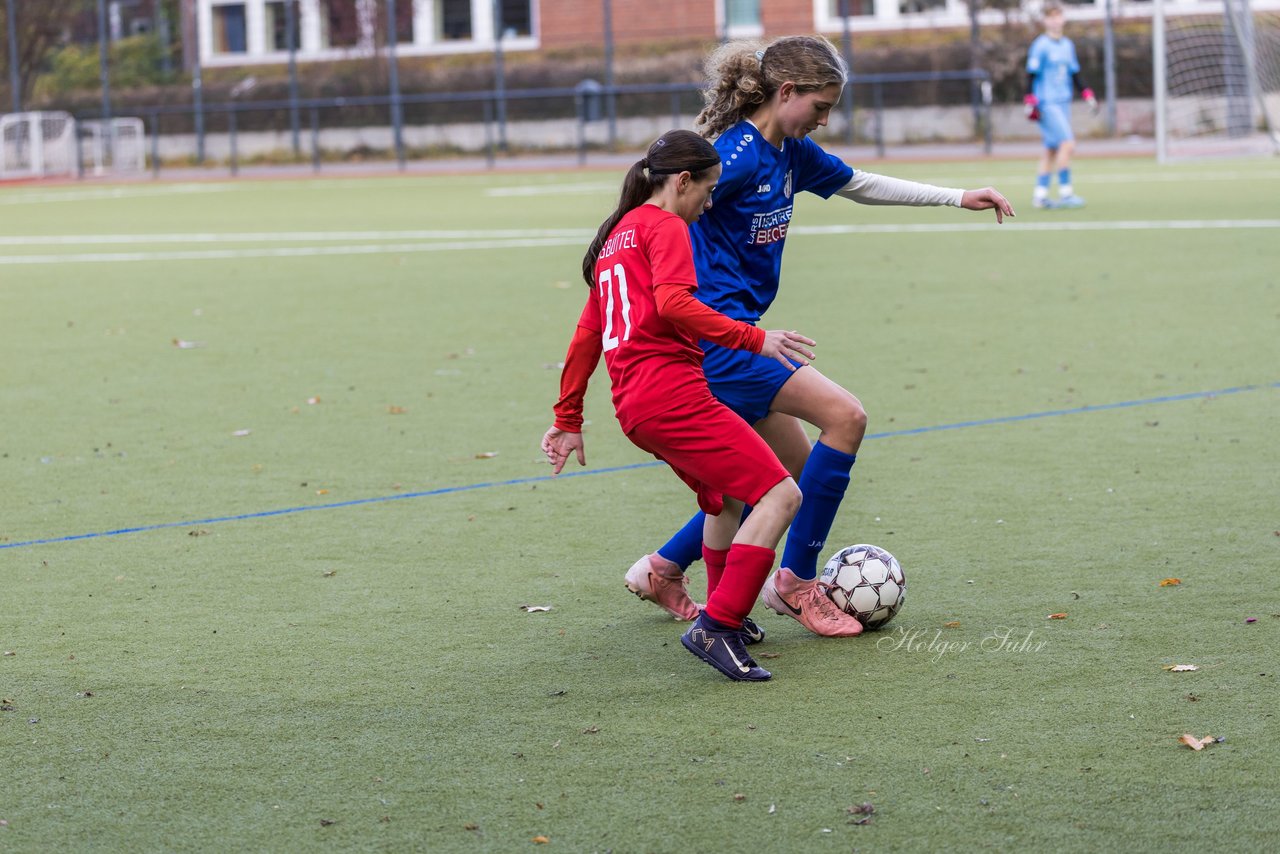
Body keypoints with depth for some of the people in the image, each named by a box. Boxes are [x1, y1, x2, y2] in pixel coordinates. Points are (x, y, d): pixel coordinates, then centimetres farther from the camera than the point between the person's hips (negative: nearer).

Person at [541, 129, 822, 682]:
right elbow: (672, 304, -19)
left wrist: (568, 421, 31)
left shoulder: (615, 236, 26)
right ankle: (715, 628, -19)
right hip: (672, 392, -10)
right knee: (780, 495, -13)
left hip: (632, 406, 10)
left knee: (727, 498, 30)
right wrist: (754, 339, -20)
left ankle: (725, 614, 38)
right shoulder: (666, 227, -1)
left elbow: (587, 335, 28)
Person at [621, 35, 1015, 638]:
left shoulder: (791, 152, 11)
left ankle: (662, 570, 27)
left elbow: (861, 185, 25)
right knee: (844, 416, -15)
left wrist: (958, 198, 24)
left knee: (794, 472, 16)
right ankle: (797, 582, -6)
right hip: (716, 334, -10)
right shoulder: (737, 154, -18)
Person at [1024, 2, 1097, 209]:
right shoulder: (1040, 45, -8)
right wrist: (1030, 101, -16)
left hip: (1063, 103, 7)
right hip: (1046, 104, -7)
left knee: (1051, 149, 8)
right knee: (1067, 143, -17)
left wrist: (1086, 94, 13)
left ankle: (1040, 195, 12)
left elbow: (1075, 73, 21)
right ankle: (1065, 192, -13)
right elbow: (1032, 74, -10)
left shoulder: (1067, 45, 13)